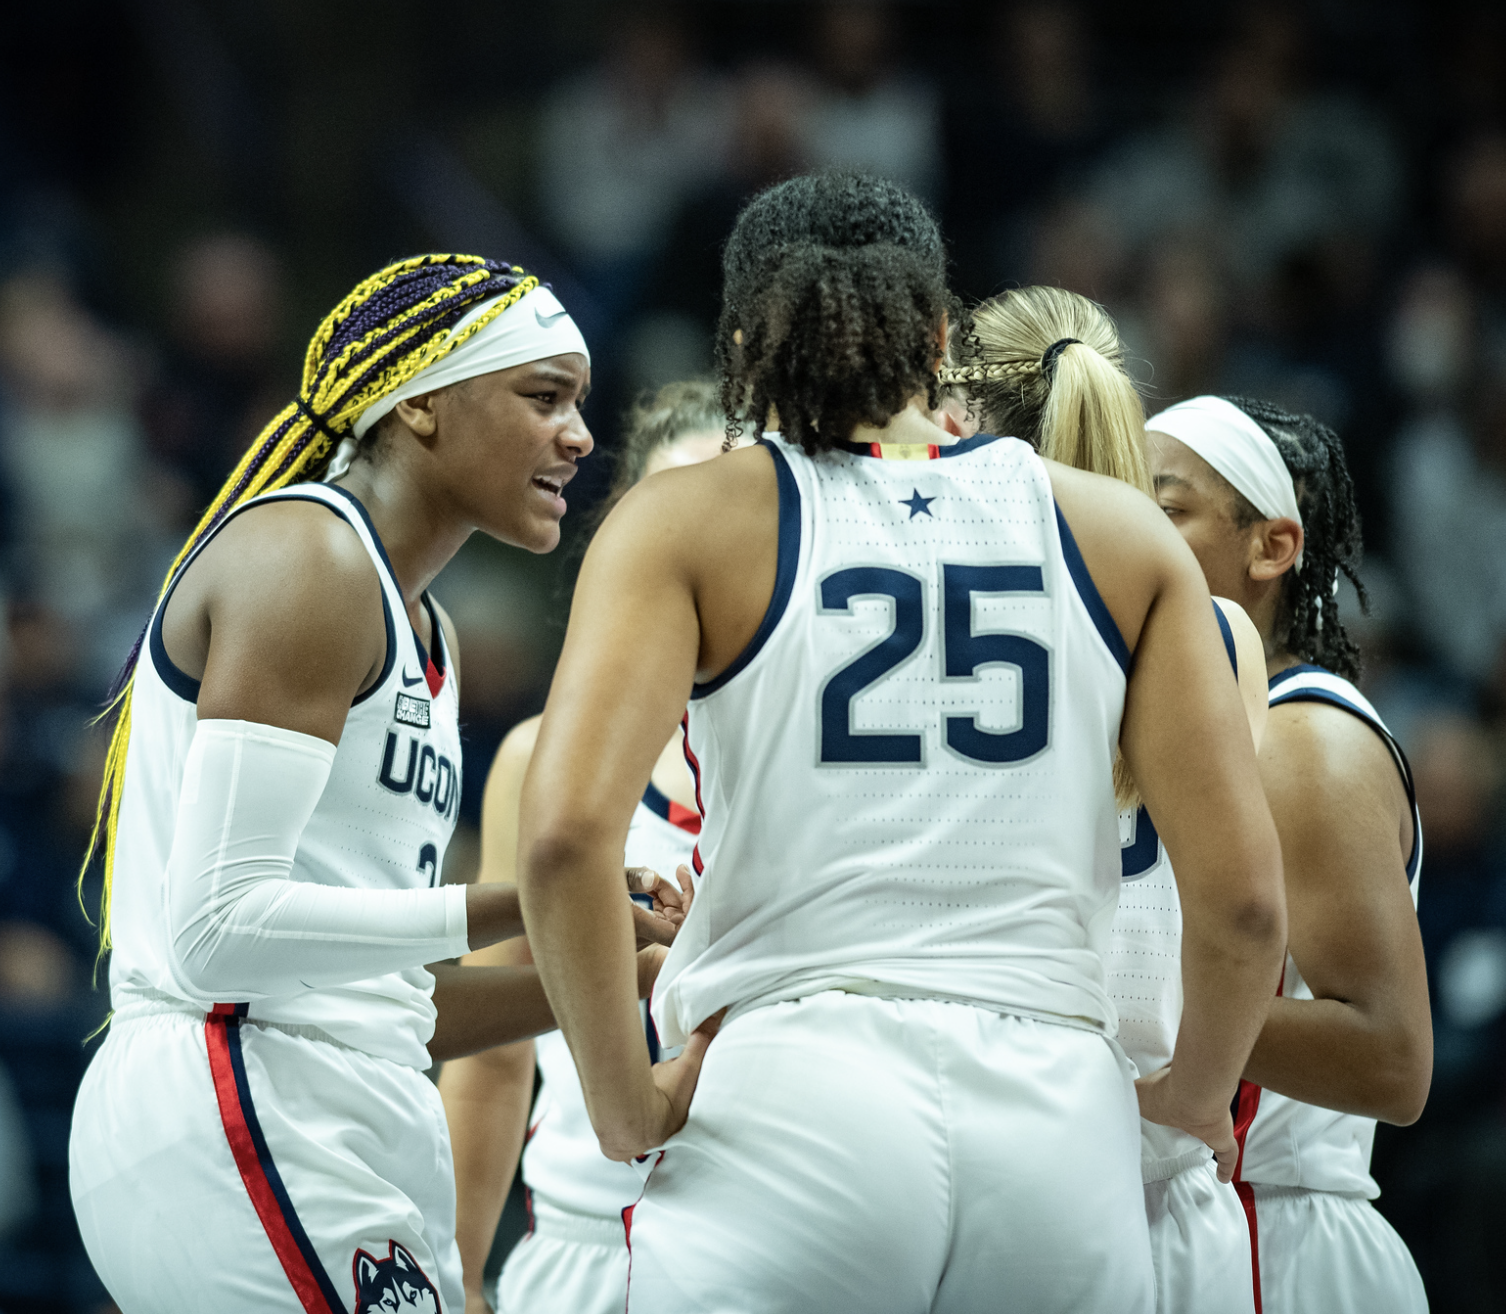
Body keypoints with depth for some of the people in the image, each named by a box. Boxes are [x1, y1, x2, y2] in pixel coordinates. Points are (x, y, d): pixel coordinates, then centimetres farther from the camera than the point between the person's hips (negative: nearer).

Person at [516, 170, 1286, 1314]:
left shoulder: (689, 522, 6)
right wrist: (1197, 1093, 24)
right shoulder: (1119, 530, 12)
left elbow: (564, 835, -10)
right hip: (1062, 1122, 2)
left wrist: (626, 1107, 2)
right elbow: (1245, 895, 6)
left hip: (791, 1100, -2)